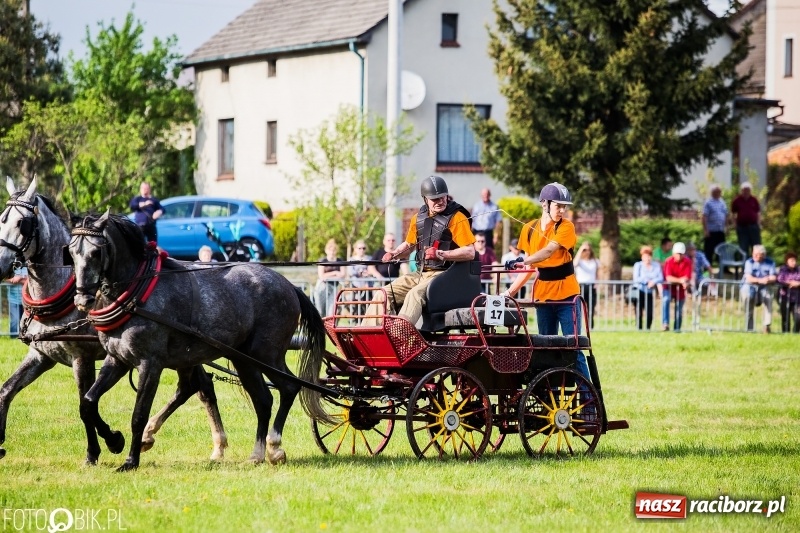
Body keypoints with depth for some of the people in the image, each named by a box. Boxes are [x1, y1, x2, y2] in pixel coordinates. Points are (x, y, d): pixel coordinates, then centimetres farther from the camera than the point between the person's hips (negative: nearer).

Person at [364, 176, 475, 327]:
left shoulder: (456, 218, -8)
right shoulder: (419, 218, 13)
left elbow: (470, 252, -15)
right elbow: (409, 244, 29)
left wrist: (440, 254, -24)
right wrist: (393, 254, 8)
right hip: (421, 274, 7)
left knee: (415, 294, -34)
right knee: (383, 295, -6)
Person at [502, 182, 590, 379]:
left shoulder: (566, 227, -9)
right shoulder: (530, 229, 4)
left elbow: (549, 251, -26)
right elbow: (529, 268, 10)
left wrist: (523, 262, -42)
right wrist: (510, 291, 1)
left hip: (566, 293, -4)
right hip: (542, 293, 4)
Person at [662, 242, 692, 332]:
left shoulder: (687, 262, -7)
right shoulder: (669, 262, -13)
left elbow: (687, 277, -13)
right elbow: (668, 277, -23)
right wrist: (680, 280, -35)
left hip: (680, 288, 3)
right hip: (669, 287, -3)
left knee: (679, 310, 7)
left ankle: (677, 328, 24)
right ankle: (666, 324, -34)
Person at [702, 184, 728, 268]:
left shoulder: (722, 202, 13)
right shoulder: (708, 203, -7)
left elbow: (726, 215, 19)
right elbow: (704, 217, -12)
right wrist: (705, 230, -17)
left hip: (721, 231, 6)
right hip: (711, 231, -6)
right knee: (709, 251, -2)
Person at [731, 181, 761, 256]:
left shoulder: (754, 200, 6)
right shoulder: (736, 201, 2)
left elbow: (758, 213, 10)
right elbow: (732, 213, 7)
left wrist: (759, 224, 3)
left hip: (753, 226, 1)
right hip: (741, 226, -1)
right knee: (743, 248, 4)